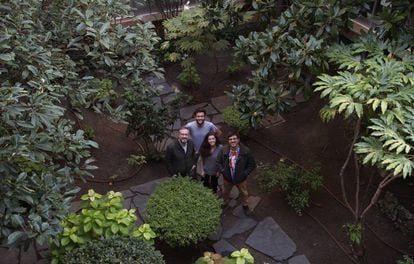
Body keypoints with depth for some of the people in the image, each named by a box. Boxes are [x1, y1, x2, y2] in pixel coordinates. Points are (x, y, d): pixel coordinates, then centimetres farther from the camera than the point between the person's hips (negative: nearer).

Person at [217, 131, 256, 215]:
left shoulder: (245, 151, -23)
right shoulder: (224, 150, -18)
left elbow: (252, 164, -12)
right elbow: (218, 161, -3)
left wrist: (245, 173, -19)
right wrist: (222, 171, -16)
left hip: (241, 179, -1)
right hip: (227, 178, 1)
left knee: (244, 193, 24)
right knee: (225, 192, 28)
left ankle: (245, 206, 53)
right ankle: (224, 204, 59)